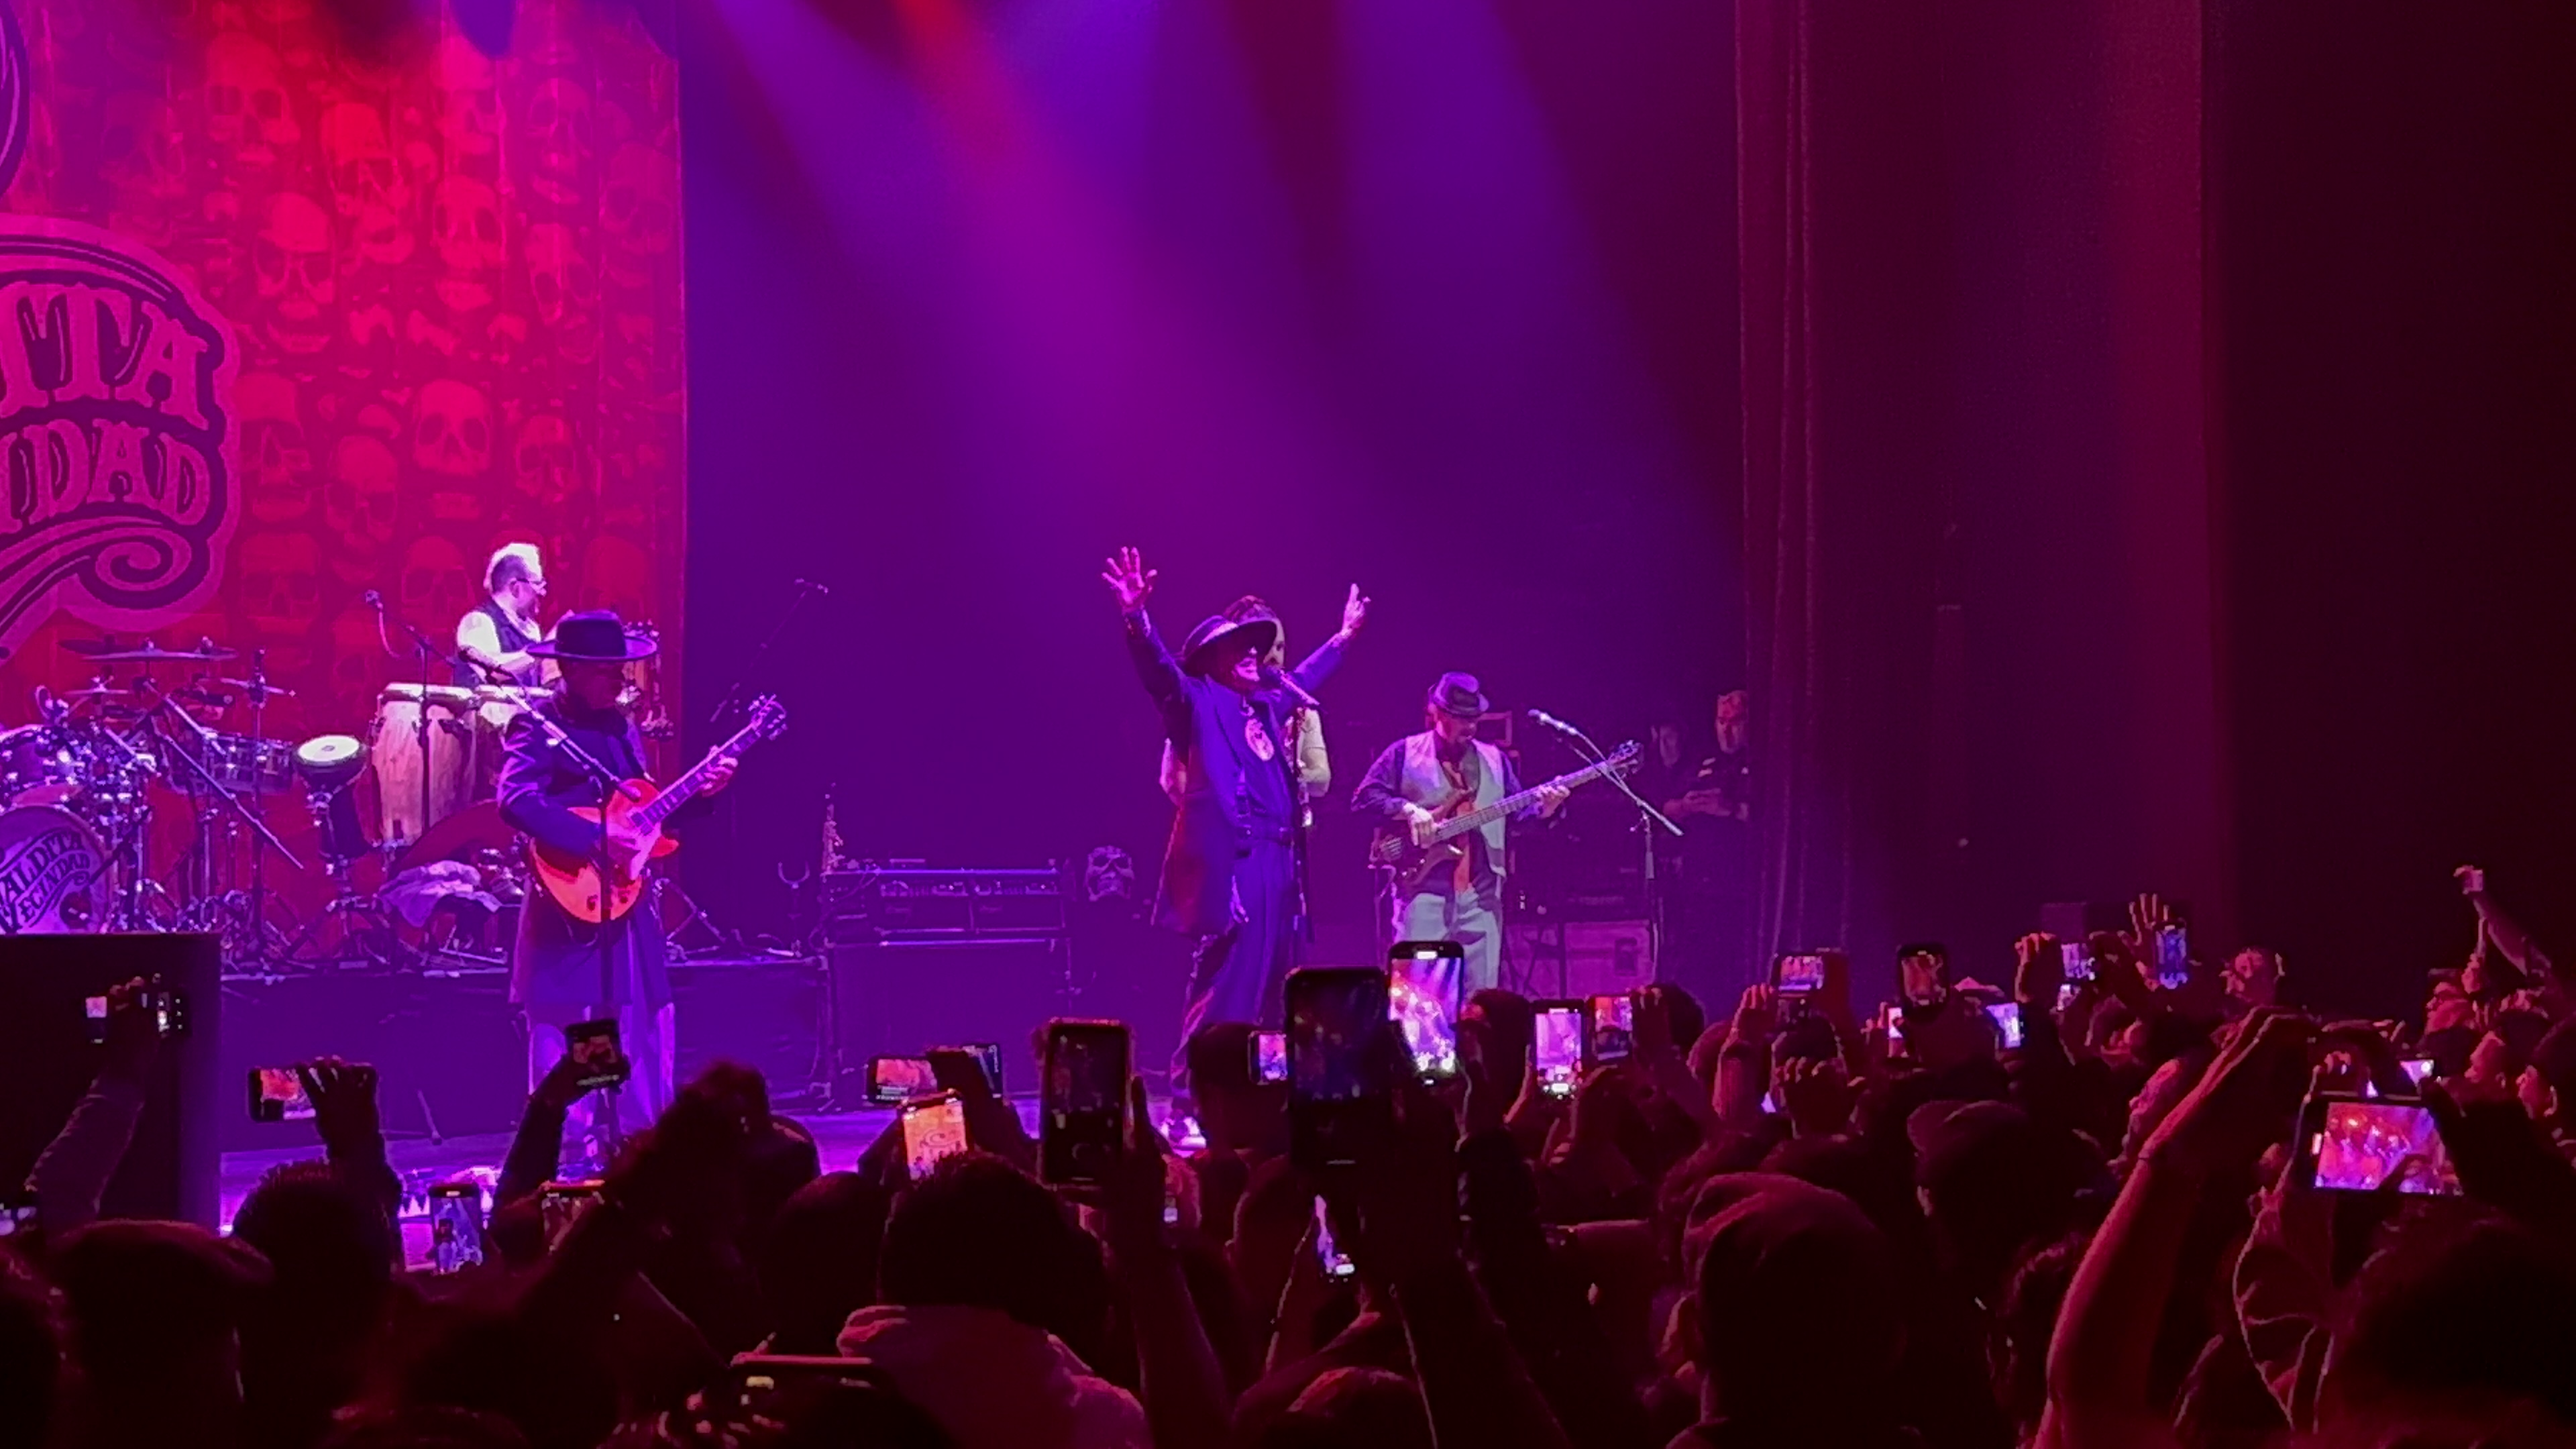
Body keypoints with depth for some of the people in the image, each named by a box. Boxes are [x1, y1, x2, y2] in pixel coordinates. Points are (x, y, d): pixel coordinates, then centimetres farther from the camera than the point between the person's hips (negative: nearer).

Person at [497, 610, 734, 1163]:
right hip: (571, 912, -8)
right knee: (567, 1048, -4)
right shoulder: (537, 727, -10)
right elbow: (516, 802, -26)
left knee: (645, 1043, 11)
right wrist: (595, 839, -30)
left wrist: (698, 793, 4)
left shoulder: (620, 727, 14)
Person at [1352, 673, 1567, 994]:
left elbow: (1518, 814, 14)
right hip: (1424, 890, -4)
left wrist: (1544, 808, -6)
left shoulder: (1494, 759, 16)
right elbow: (1364, 798, 0)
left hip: (1481, 894, 4)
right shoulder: (1405, 753, 5)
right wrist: (1407, 810, -14)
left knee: (1481, 990, 2)